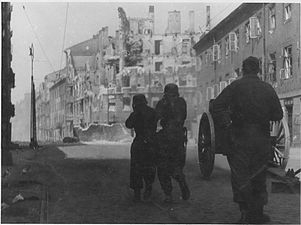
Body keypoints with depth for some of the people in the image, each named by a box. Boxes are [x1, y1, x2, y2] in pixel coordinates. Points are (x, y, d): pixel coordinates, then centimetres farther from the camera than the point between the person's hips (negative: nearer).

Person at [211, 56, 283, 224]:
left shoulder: (236, 86, -5)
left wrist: (225, 124, -4)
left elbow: (217, 105, -14)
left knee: (240, 176, 2)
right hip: (262, 139, 3)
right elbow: (278, 115, 4)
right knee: (258, 177, 13)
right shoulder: (267, 88, 3)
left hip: (241, 137, -3)